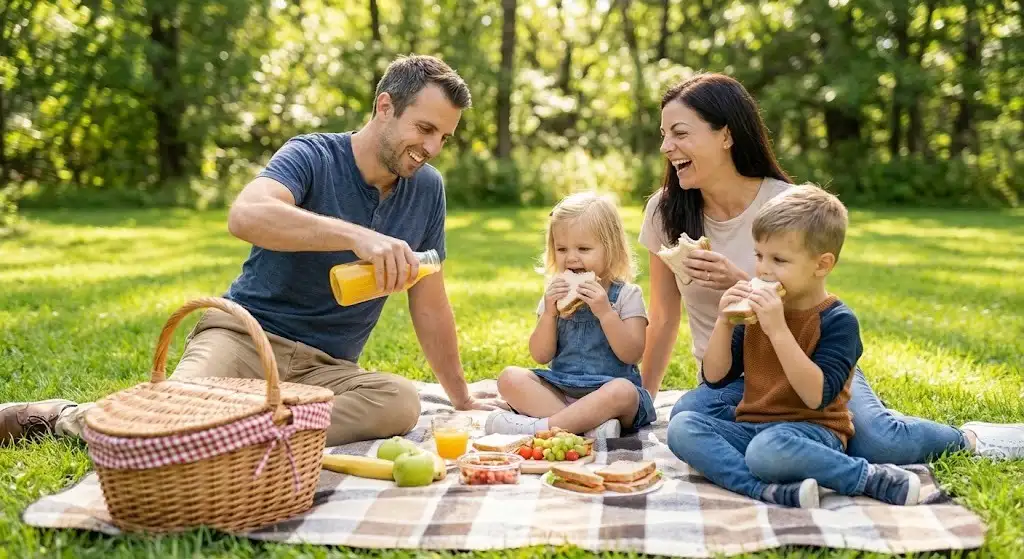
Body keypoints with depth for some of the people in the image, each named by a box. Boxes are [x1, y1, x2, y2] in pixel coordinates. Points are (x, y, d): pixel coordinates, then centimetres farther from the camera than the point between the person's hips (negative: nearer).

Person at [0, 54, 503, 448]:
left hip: (324, 368, 4)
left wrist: (461, 399, 18)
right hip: (244, 335, -4)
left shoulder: (426, 188, 5)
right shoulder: (311, 157, -9)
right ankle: (61, 417, -5)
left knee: (401, 401, -30)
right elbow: (245, 216, -32)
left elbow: (429, 304, 14)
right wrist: (357, 235, -44)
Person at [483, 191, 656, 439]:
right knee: (510, 378, -19)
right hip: (559, 390, 4)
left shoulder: (627, 295, -1)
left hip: (606, 389, -4)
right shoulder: (556, 293, 9)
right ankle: (590, 425, -32)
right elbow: (541, 355, 3)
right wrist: (549, 312, -12)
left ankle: (540, 426, -32)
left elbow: (631, 354, -12)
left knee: (622, 391, -37)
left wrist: (605, 312, -21)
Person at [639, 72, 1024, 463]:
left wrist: (740, 283, -27)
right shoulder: (665, 212, -6)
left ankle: (967, 436, 8)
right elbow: (663, 319, 3)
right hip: (727, 382, 2)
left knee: (878, 441, -28)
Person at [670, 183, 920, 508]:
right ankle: (770, 489, -32)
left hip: (812, 431, -6)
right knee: (682, 426, -19)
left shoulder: (837, 321, -9)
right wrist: (723, 323, -7)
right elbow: (715, 378, 9)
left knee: (768, 447, -40)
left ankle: (872, 478, -20)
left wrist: (778, 329, -26)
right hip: (751, 428, 7)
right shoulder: (756, 311, 9)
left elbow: (817, 396, -22)